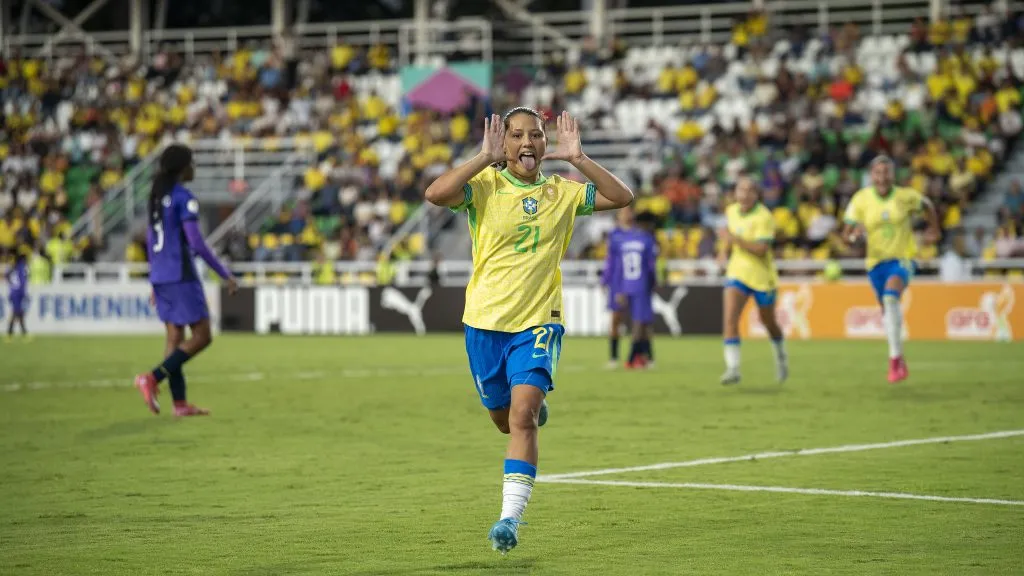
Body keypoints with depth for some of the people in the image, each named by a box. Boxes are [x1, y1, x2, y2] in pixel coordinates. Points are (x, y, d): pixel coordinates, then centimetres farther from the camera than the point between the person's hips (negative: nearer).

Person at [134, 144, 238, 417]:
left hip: (160, 276, 9)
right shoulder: (184, 198, -13)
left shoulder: (158, 195, 13)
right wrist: (226, 275, -12)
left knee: (175, 337, 10)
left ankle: (179, 403, 8)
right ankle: (152, 378, -14)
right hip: (181, 276, -9)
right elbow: (197, 243, -18)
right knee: (202, 335, -3)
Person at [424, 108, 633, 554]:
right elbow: (436, 194, -24)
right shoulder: (484, 186, -5)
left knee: (522, 416, -18)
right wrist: (486, 158, -24)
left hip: (538, 321, -1)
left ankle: (510, 517, -17)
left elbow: (621, 197, -3)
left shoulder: (562, 193, 3)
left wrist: (577, 159, -10)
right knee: (501, 417, 18)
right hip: (485, 321, 1)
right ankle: (535, 405, 56)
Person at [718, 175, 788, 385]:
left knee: (768, 321, 14)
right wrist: (725, 252, 7)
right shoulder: (731, 211, 3)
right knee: (729, 318, -16)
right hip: (737, 272, 4)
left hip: (762, 277, -4)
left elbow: (761, 249, -26)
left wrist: (735, 239, -30)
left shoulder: (764, 217, -17)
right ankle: (733, 368, -18)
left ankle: (781, 357, 44)